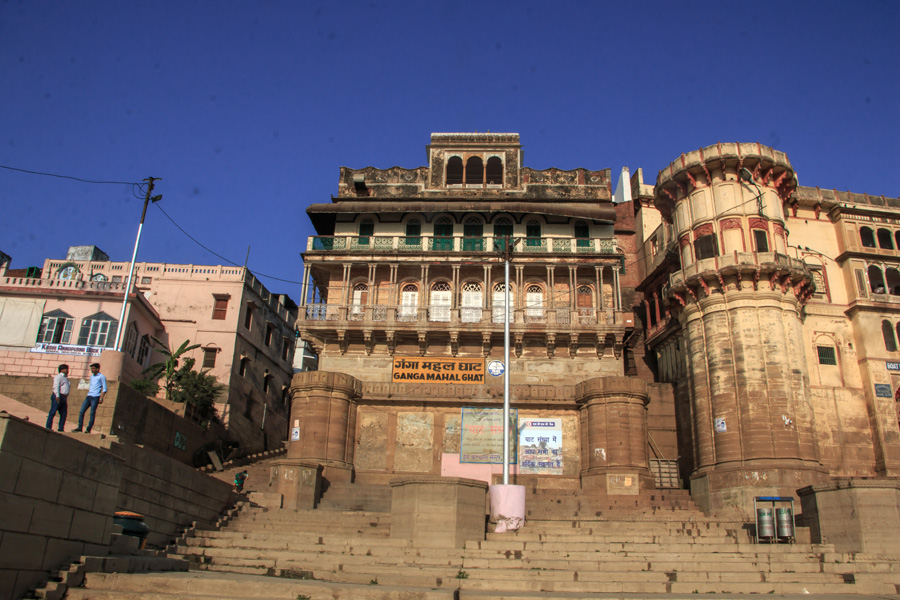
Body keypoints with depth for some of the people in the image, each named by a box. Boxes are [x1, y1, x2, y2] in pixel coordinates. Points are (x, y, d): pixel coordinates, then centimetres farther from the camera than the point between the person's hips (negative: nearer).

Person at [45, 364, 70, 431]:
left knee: (64, 413, 4)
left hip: (64, 397, 8)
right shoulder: (58, 377, -2)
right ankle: (48, 427, -6)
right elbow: (56, 386, -13)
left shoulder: (66, 378, 23)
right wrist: (57, 396, -24)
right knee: (53, 412, -8)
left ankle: (61, 428, 8)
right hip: (58, 397, -8)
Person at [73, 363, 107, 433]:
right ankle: (79, 428, 1)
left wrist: (101, 398, -13)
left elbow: (104, 389, -6)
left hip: (95, 397, -7)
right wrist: (88, 394, 19)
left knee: (92, 413, -6)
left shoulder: (102, 377, -1)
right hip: (89, 396, 7)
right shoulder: (92, 376, 21)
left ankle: (88, 429, -3)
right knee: (81, 411, -2)